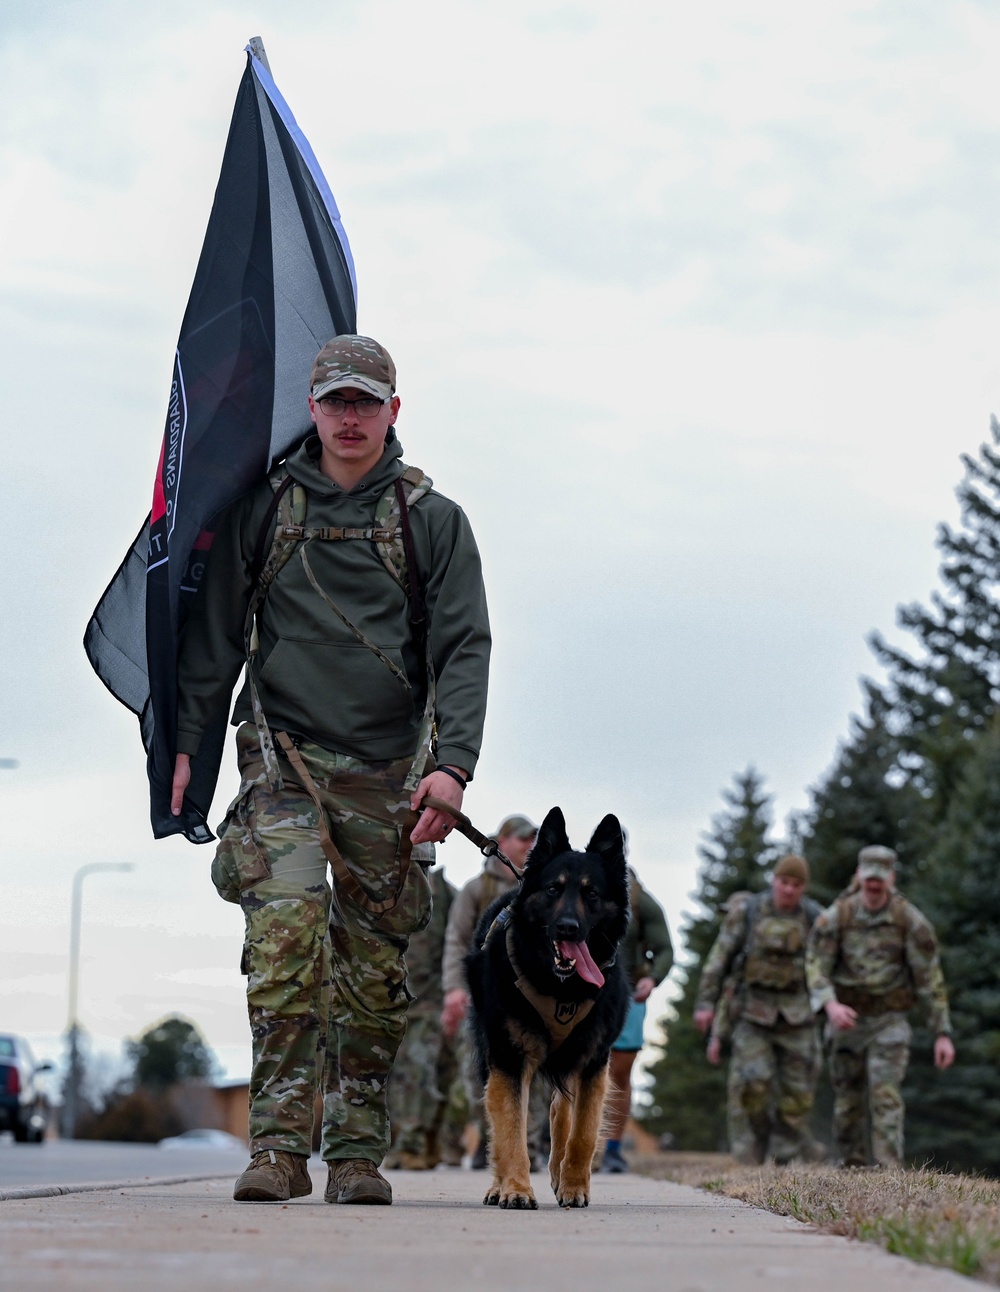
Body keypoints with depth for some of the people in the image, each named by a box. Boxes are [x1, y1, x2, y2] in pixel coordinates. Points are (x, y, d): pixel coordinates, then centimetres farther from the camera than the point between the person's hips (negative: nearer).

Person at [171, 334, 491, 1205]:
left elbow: (464, 646, 0)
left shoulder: (433, 521, 8)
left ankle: (358, 1154, 12)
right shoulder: (262, 510, 10)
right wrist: (186, 743, 5)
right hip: (283, 756, -1)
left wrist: (453, 763, -13)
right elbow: (215, 635, 13)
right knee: (286, 929, -19)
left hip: (389, 770, 1)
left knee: (376, 968, 2)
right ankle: (280, 1146, -18)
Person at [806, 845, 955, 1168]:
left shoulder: (911, 920, -11)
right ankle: (853, 1169, 19)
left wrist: (943, 1033, -10)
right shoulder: (836, 917, -9)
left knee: (885, 1096, -15)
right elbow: (816, 967, -14)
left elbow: (930, 978, -8)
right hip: (846, 1019, 2)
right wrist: (830, 1005, -34)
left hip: (890, 1021, -2)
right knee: (848, 1101, 6)